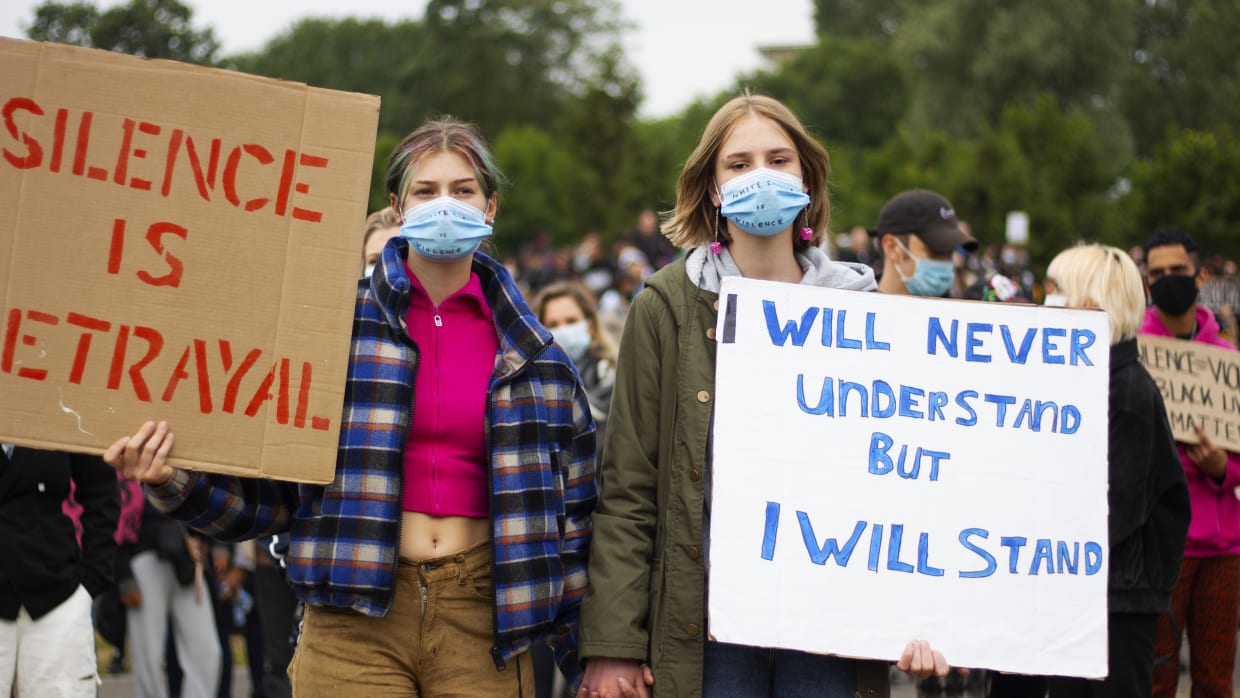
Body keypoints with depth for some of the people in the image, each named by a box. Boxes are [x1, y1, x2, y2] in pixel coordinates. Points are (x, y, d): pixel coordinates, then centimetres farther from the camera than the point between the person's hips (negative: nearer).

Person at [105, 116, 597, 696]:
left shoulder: (533, 353, 8)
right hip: (357, 624, -1)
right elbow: (271, 488, 5)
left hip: (480, 615, 2)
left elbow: (571, 512, 11)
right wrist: (173, 478, -13)